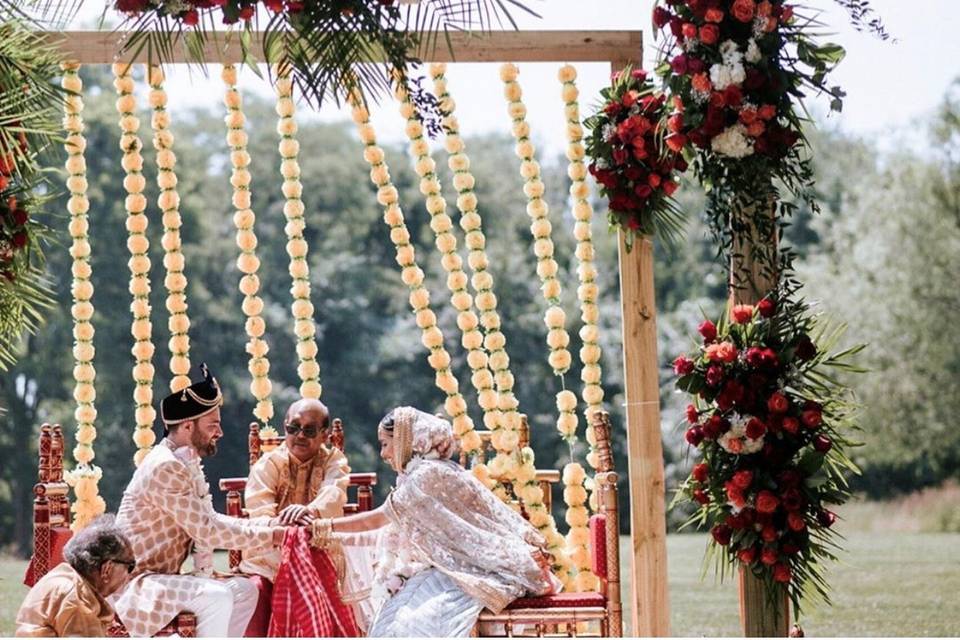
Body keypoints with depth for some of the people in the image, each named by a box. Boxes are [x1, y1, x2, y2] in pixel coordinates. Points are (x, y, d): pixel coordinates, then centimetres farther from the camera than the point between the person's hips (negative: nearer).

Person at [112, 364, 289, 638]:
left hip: (164, 578, 10)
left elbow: (210, 521, 16)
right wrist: (269, 536, -12)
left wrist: (264, 525, 4)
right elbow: (207, 531, -21)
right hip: (137, 584, -10)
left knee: (244, 589, 9)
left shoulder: (187, 464, 10)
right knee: (216, 595, -27)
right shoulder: (165, 468, -21)